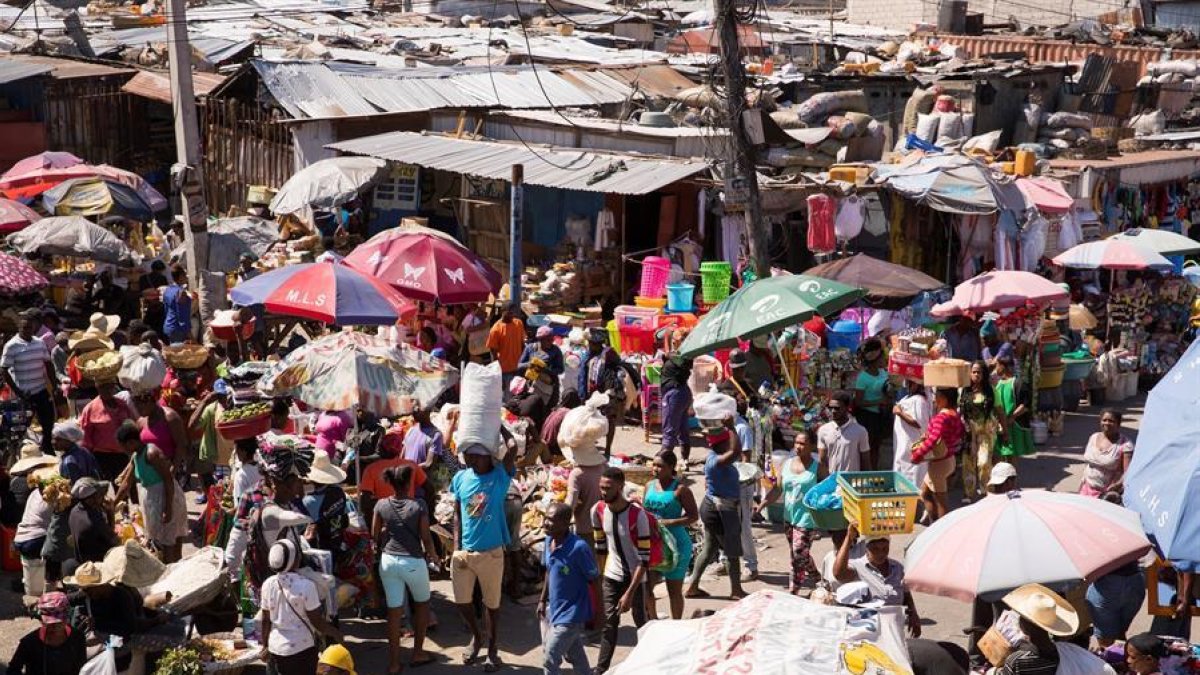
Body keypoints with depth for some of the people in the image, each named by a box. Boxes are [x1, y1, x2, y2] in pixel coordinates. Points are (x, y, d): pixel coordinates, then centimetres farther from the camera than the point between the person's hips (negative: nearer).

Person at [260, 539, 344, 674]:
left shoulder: (268, 584, -4)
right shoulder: (306, 585, -19)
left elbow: (266, 620, 4)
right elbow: (317, 621, -13)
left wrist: (265, 645, 17)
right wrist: (335, 633, 3)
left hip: (276, 647, 5)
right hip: (301, 648, -5)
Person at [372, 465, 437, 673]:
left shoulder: (381, 505, -4)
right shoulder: (418, 506, -13)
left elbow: (374, 535, 5)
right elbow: (426, 538, -10)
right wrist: (431, 554, 10)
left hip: (388, 561, 3)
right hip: (413, 562, -3)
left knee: (394, 610, 8)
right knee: (422, 603, 21)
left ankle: (394, 662, 10)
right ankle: (417, 653, 25)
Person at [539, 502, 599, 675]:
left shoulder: (579, 548, -23)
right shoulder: (548, 541, -1)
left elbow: (594, 580, -15)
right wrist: (543, 600, 16)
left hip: (571, 613, -7)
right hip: (555, 609, 7)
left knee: (549, 659, -5)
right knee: (575, 656, 20)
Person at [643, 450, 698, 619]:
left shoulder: (680, 489, -10)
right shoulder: (650, 486, 7)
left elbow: (693, 516, -12)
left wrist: (667, 522, -20)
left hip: (675, 544, -5)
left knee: (674, 589, 6)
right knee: (645, 584, 1)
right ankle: (652, 621, 21)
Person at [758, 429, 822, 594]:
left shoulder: (818, 467, -6)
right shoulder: (786, 464, 5)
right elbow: (778, 489, 6)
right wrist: (763, 504, -5)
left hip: (807, 519, -6)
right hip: (789, 517, 6)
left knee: (798, 555, -9)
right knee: (798, 553, 20)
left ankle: (793, 591, 0)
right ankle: (814, 575, 44)